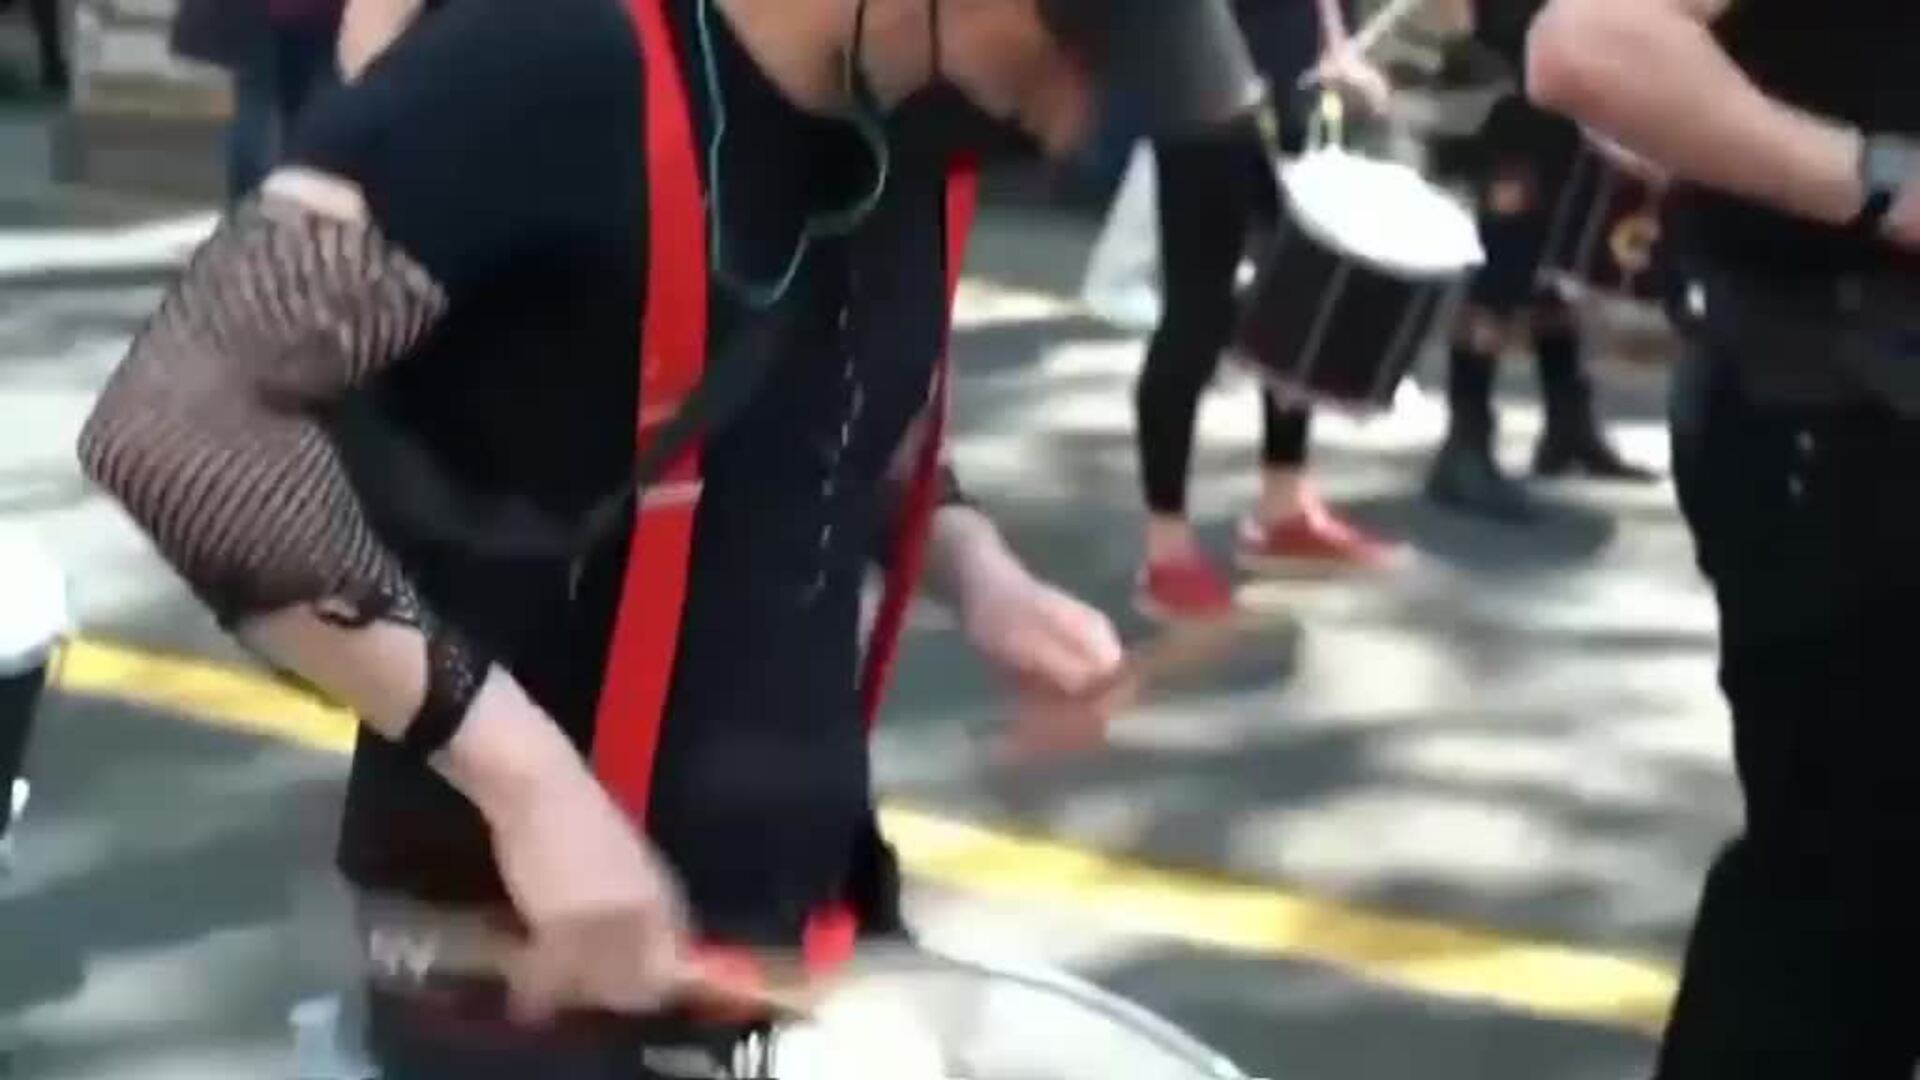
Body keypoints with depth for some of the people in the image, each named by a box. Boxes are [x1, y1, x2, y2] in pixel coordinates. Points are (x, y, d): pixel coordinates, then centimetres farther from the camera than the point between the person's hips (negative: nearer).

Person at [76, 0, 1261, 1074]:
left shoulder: (919, 130, 0)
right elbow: (173, 422, -24)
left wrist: (970, 566, -3)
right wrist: (521, 769, -28)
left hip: (807, 906, 7)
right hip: (524, 948, -6)